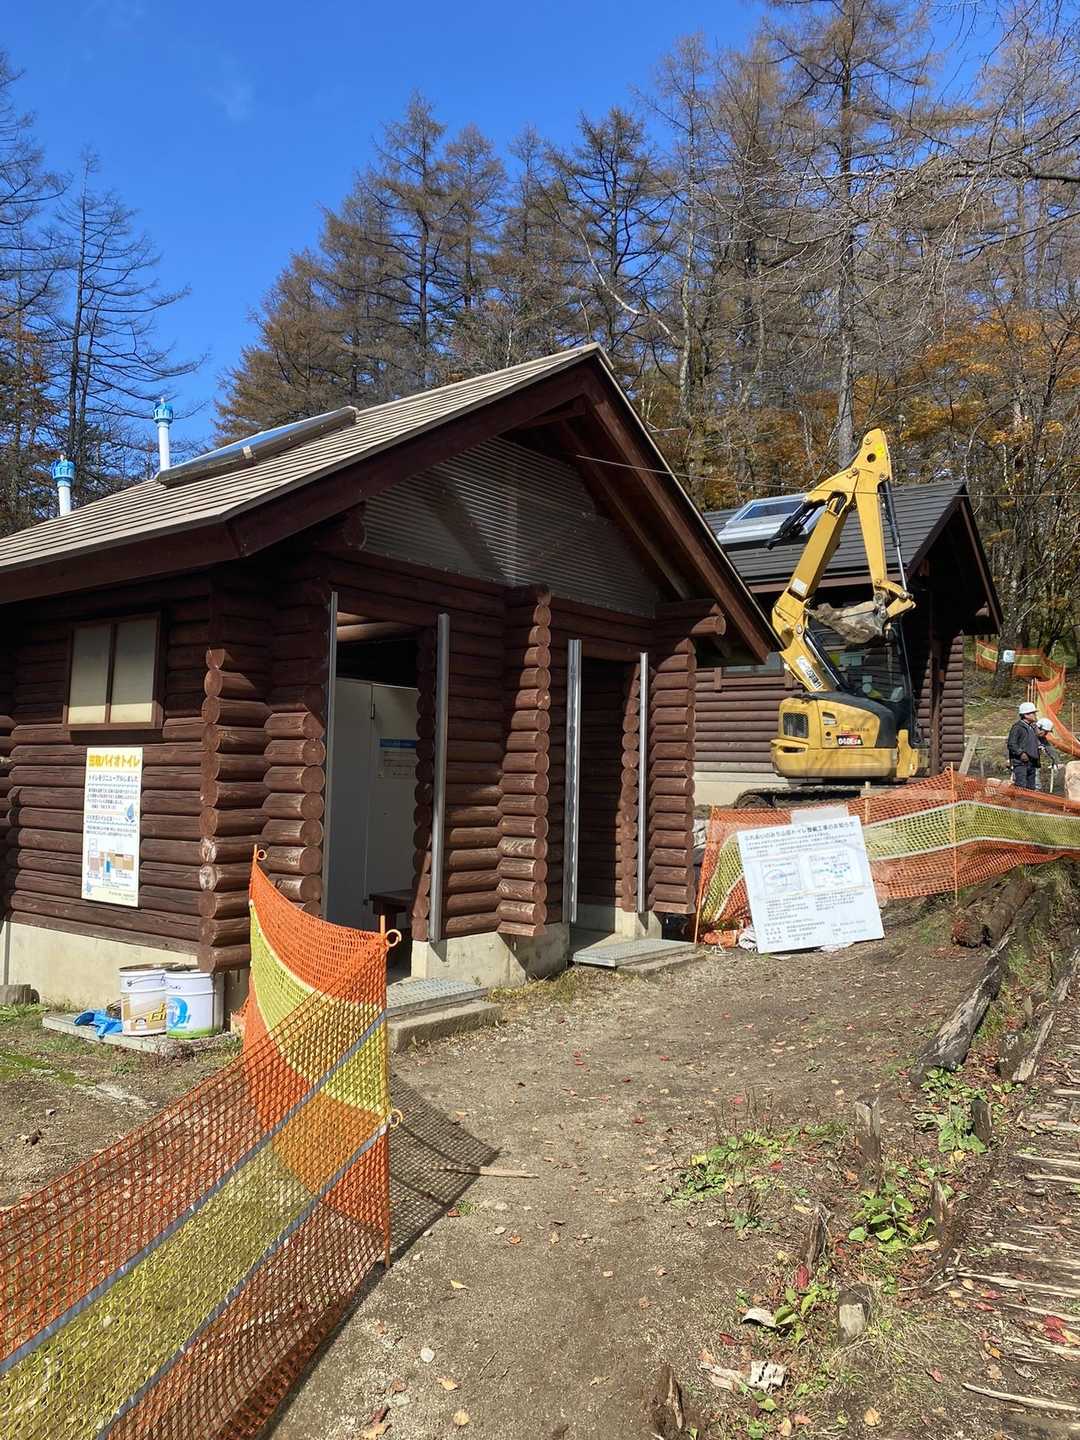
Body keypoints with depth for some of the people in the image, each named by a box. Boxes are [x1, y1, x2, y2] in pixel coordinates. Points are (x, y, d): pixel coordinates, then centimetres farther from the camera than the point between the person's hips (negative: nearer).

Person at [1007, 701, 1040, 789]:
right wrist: (1020, 753, -22)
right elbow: (1011, 744, -13)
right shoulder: (1017, 727, -8)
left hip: (1032, 762, 9)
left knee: (1031, 787, 11)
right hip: (1020, 763, -9)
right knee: (1021, 787, -16)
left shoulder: (1033, 727, 20)